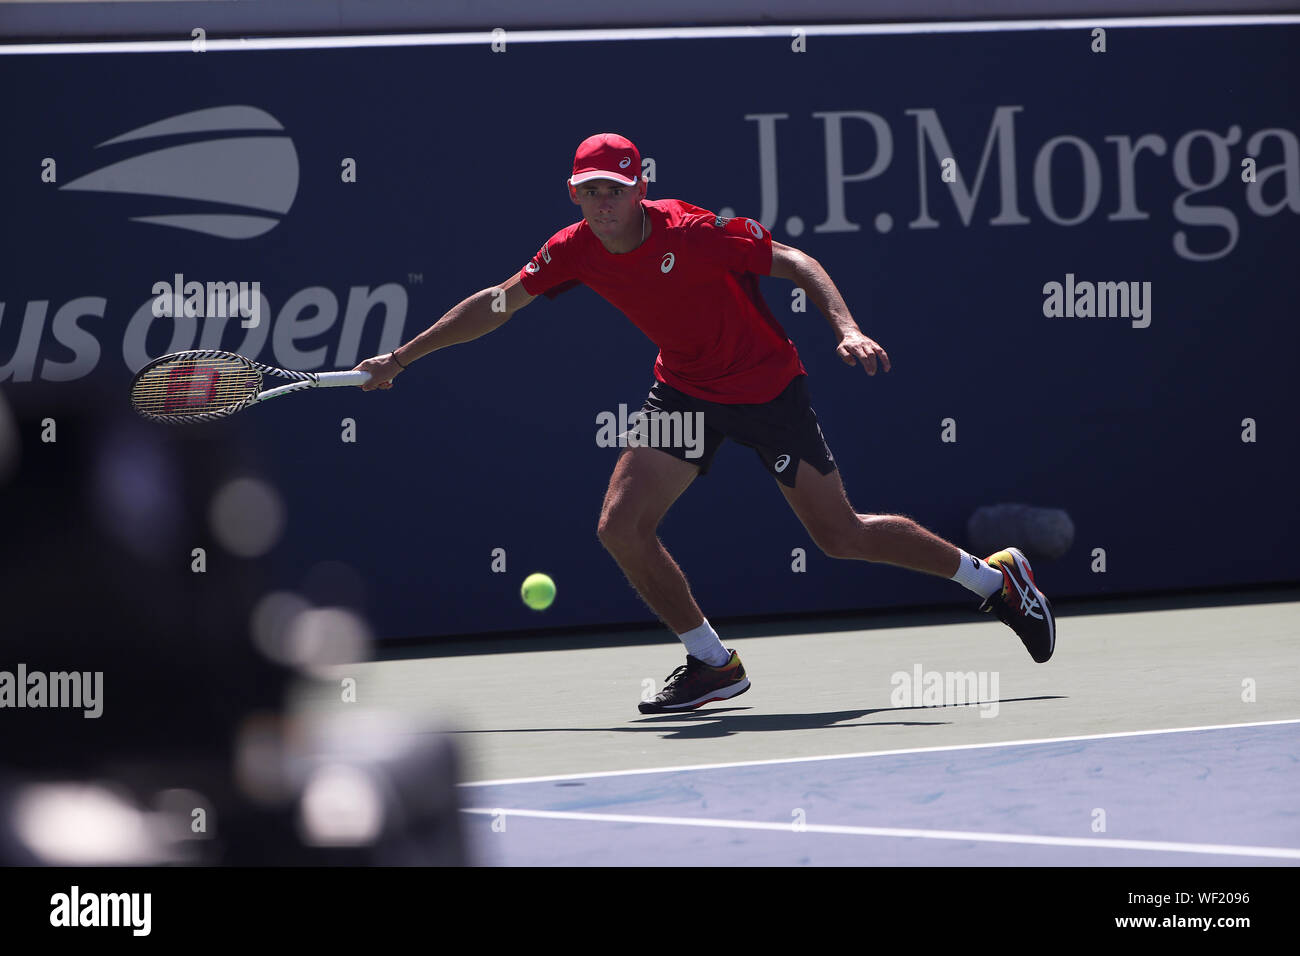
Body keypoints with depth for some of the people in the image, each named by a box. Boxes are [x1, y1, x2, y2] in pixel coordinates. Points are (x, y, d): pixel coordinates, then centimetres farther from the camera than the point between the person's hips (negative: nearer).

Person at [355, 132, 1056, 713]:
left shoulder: (693, 232, -26)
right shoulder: (576, 249, -10)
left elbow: (795, 263, -19)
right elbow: (496, 304, 4)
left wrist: (847, 329, -34)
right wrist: (399, 358, 6)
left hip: (767, 386, -5)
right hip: (683, 389, 6)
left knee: (841, 536, -3)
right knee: (621, 527, -8)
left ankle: (996, 577, 18)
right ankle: (712, 664, 9)